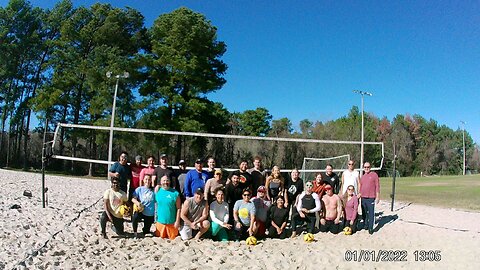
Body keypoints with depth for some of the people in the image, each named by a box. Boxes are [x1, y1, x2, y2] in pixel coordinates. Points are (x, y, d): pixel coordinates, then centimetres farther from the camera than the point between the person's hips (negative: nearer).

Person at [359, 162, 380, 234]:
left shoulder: (374, 175, -1)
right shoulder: (362, 177, 15)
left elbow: (377, 186, -4)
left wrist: (377, 197, -7)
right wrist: (359, 194, 12)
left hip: (371, 198, -5)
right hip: (363, 198, 5)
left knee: (371, 214, -5)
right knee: (364, 213, 12)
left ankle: (370, 228, -2)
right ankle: (365, 225, 24)